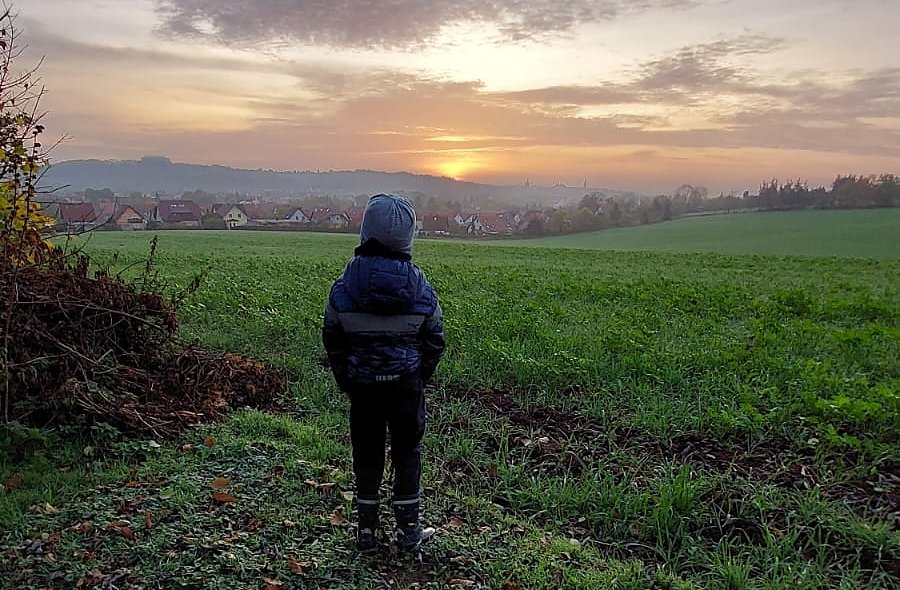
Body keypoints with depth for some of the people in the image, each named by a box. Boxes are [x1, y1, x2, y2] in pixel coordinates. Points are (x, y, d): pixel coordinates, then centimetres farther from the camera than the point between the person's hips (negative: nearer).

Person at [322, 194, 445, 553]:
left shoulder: (344, 286, -9)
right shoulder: (420, 287, -9)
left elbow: (332, 338, 1)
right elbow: (435, 339, 0)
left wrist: (345, 381, 15)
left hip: (362, 385, 1)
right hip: (406, 384, 0)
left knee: (366, 456, 14)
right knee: (407, 453, 13)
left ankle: (366, 531, 24)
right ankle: (408, 531, 22)